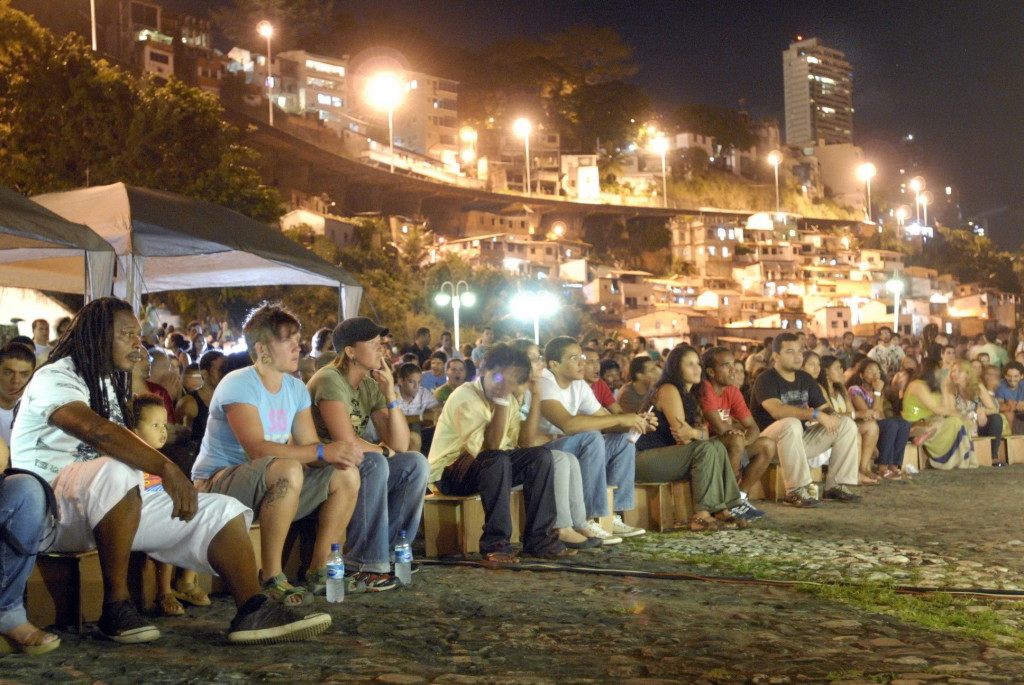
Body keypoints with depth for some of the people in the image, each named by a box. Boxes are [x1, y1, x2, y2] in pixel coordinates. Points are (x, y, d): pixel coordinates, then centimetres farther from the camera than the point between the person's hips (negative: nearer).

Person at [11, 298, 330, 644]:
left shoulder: (109, 385, 21)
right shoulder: (54, 378, -9)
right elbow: (94, 429, -28)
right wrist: (166, 469, -35)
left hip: (110, 509, 8)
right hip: (49, 511, -8)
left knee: (223, 511, -6)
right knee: (117, 471, -41)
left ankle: (253, 612, -22)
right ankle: (115, 604, -32)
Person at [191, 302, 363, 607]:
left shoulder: (296, 389, 8)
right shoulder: (238, 385, -17)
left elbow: (310, 446, 0)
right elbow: (256, 449, -31)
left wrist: (338, 454, -24)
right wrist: (323, 451, -34)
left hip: (273, 485, 8)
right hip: (217, 484, -8)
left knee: (347, 475, -6)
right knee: (288, 470, -36)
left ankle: (319, 569, 1)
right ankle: (270, 576, -26)